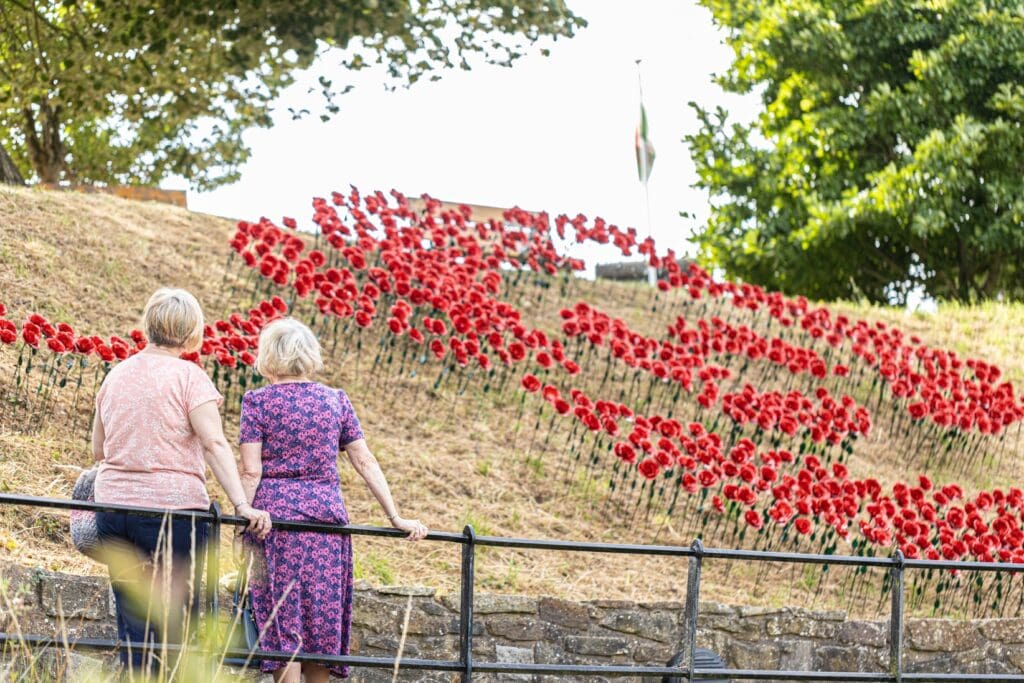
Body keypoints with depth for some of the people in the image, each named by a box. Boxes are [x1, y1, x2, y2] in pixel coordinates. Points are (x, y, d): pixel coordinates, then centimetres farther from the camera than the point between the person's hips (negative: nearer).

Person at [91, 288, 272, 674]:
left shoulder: (116, 375, 11)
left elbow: (98, 449, 19)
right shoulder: (188, 376, -6)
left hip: (114, 506, 5)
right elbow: (215, 444, -16)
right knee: (173, 624, 0)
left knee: (132, 623, 7)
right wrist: (241, 505, -19)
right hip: (172, 508, -5)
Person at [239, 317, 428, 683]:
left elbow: (251, 472, -7)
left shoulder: (258, 401, 0)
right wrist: (396, 518, 6)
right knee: (322, 616, 10)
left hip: (274, 514, -3)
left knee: (282, 617, -3)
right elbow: (365, 462, 6)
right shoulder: (335, 400, 9)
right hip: (326, 514, 3)